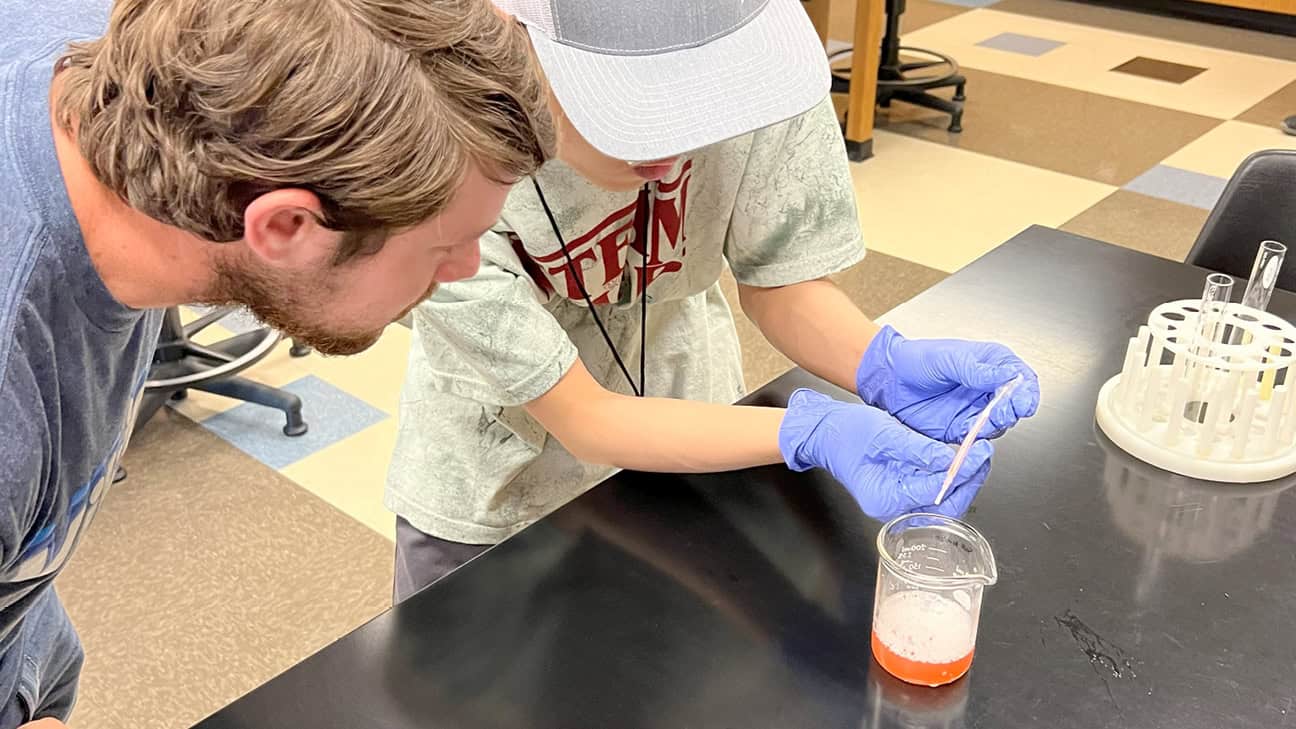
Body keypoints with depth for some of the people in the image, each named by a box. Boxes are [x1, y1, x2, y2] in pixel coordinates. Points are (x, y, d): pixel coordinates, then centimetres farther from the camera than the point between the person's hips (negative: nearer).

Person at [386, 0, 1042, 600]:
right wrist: (812, 433, -40)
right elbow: (581, 419, -27)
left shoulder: (752, 61, -28)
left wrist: (887, 365, -33)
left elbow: (778, 281, -13)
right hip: (493, 488, -2)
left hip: (685, 426, 3)